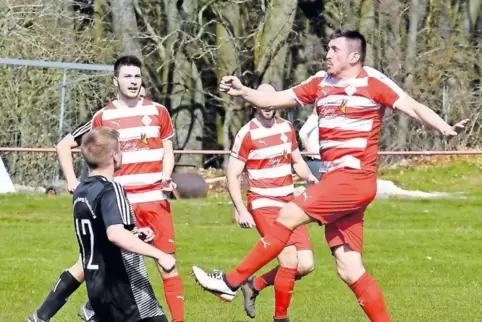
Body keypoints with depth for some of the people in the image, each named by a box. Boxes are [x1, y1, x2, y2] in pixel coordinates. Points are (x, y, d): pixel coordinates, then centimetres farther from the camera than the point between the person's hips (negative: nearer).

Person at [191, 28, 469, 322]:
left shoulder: (373, 81, -2)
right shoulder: (321, 82, 15)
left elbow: (413, 107, -7)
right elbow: (274, 100, 19)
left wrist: (445, 128, -23)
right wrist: (243, 92, 5)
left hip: (354, 177, -7)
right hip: (336, 181, 7)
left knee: (288, 215, -12)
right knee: (349, 270, 4)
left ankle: (232, 281, -4)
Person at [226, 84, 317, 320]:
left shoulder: (287, 128, 7)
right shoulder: (247, 134, -10)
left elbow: (297, 162, 20)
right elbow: (232, 175, -7)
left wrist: (309, 177, -2)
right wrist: (240, 210, -14)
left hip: (289, 204, 6)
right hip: (263, 204, -6)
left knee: (305, 265, -3)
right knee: (289, 260, -18)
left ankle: (254, 286, 18)